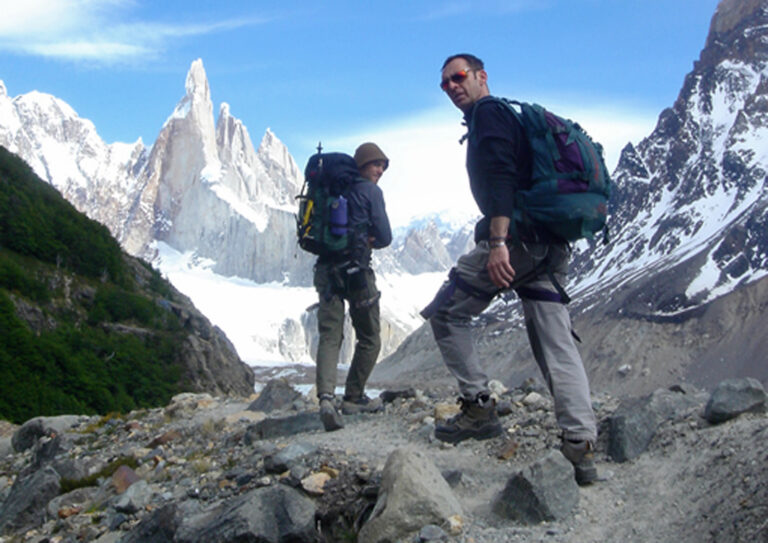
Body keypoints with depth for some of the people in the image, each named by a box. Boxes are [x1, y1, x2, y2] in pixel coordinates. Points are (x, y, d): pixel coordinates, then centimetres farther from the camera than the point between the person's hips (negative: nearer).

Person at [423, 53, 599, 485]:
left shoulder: (488, 113, -1)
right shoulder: (513, 117, 29)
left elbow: (500, 175, -17)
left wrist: (498, 241, -27)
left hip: (517, 237, -9)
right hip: (551, 246, 9)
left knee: (446, 312, 4)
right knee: (557, 343, 4)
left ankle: (480, 407, 3)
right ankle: (582, 447, 0)